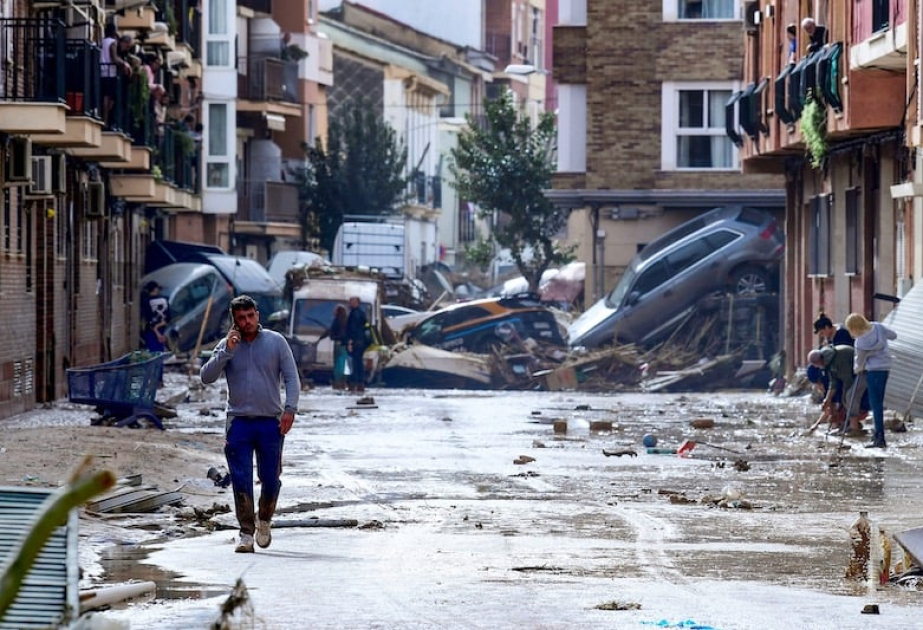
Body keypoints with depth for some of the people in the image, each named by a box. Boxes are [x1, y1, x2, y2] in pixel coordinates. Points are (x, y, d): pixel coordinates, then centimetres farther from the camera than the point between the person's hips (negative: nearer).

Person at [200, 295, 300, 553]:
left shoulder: (276, 342, 4)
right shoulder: (227, 346, 5)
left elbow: (292, 378, 3)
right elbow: (206, 377, -4)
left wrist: (289, 408, -10)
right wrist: (227, 351, -13)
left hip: (271, 422, 0)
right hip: (239, 422, 0)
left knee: (271, 479, 3)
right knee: (241, 480, -5)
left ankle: (264, 520, 29)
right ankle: (246, 532, 2)